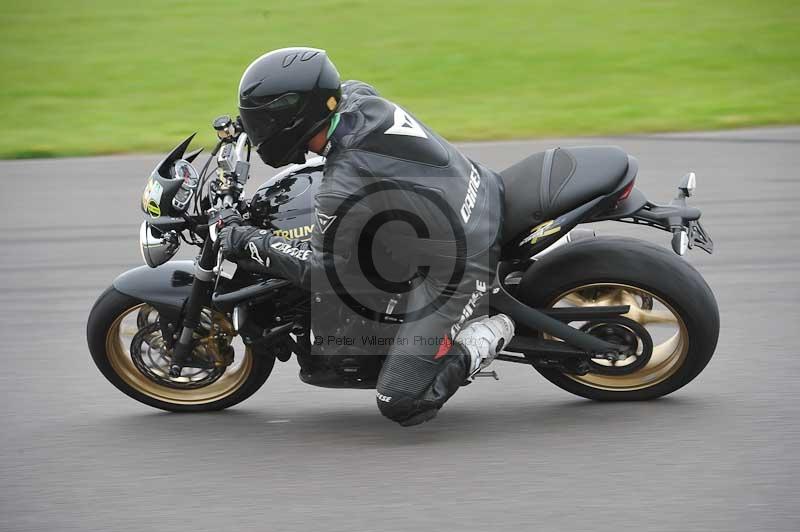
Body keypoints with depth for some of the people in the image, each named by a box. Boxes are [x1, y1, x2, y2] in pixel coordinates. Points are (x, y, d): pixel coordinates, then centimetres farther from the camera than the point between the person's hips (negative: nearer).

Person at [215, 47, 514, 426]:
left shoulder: (342, 189, -29)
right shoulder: (358, 97, -8)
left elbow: (321, 271, -12)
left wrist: (247, 242, -6)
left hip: (461, 266, -8)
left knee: (400, 404, -9)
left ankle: (483, 339, 0)